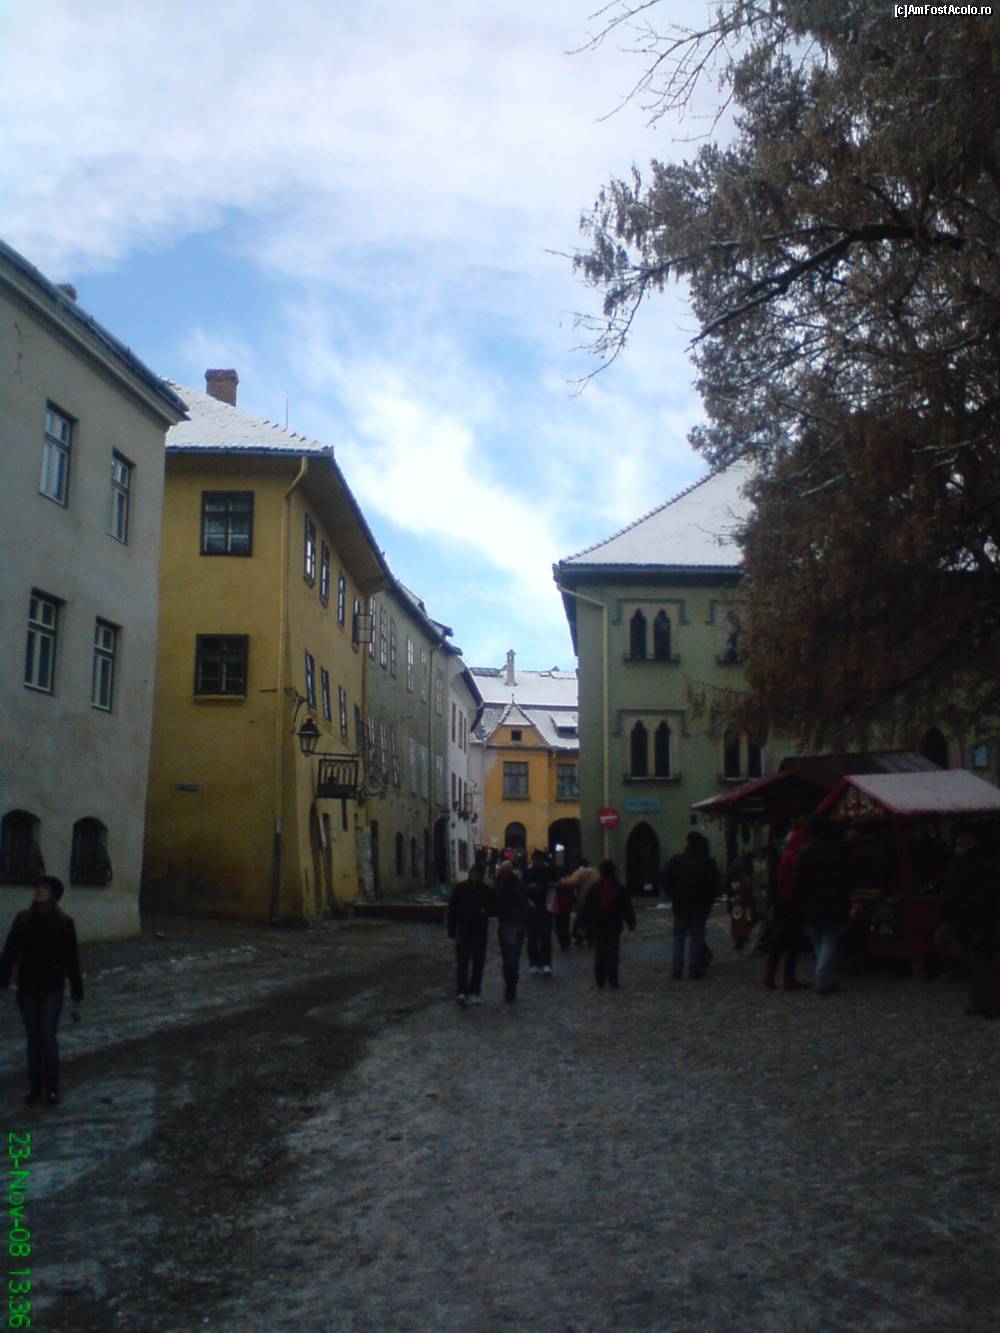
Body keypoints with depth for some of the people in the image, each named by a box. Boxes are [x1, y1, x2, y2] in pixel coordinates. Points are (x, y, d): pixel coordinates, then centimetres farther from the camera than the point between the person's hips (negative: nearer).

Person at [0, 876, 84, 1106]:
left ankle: (52, 1089, 9)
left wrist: (76, 996, -2)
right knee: (33, 1039, 9)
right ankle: (35, 1088, 19)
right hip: (27, 989, 2)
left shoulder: (64, 923, -5)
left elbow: (71, 960, -2)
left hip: (52, 990, -2)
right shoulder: (23, 919, 0)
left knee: (48, 1038, -4)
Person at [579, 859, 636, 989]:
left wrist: (586, 925, 5)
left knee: (599, 954, 8)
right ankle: (613, 982, -2)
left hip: (598, 927, 1)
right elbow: (627, 908, 0)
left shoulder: (593, 889, -1)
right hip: (615, 926, -1)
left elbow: (587, 909, 0)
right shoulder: (620, 888, -2)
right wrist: (631, 923, 8)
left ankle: (600, 982, 6)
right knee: (613, 954, 2)